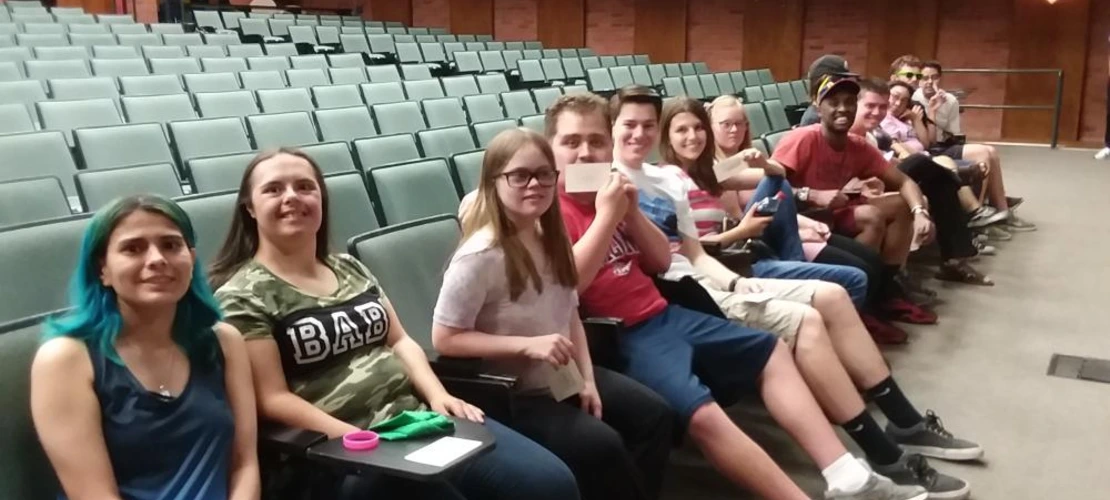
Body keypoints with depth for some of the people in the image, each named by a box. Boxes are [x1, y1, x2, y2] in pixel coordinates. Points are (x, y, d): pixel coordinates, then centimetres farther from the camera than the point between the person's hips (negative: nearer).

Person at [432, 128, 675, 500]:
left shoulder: (553, 238, 4)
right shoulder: (480, 255, -21)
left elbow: (571, 316, 10)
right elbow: (444, 339, -19)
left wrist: (586, 378, -3)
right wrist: (528, 345, -24)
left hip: (563, 375, 8)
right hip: (513, 393, -8)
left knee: (655, 414, -2)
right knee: (601, 444, -23)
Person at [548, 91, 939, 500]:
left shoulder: (609, 192, 14)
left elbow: (661, 262, 14)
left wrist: (630, 211, -2)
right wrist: (607, 215, -18)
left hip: (664, 315, 9)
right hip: (618, 337, -9)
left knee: (772, 353, 11)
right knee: (702, 413, -32)